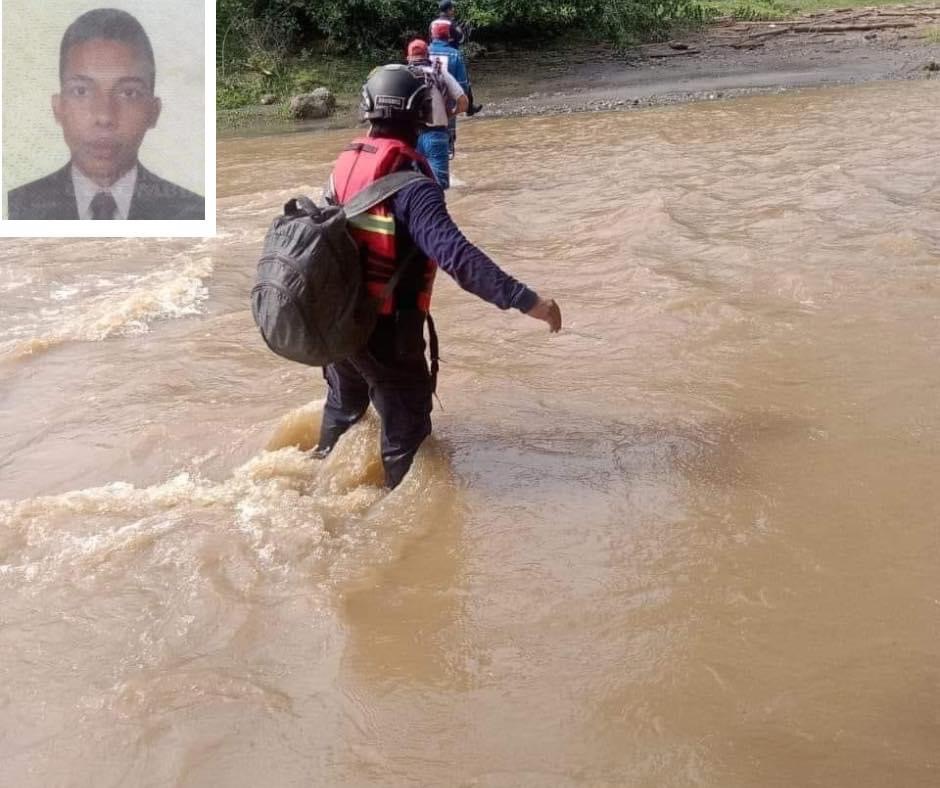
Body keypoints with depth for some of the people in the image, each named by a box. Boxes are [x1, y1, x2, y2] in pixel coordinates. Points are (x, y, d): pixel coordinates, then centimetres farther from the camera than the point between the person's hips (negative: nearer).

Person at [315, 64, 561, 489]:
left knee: (344, 405, 31)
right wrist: (524, 300, -37)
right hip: (387, 330, -8)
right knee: (406, 427, 10)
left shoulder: (346, 162, -1)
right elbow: (455, 254, -35)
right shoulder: (410, 182, -24)